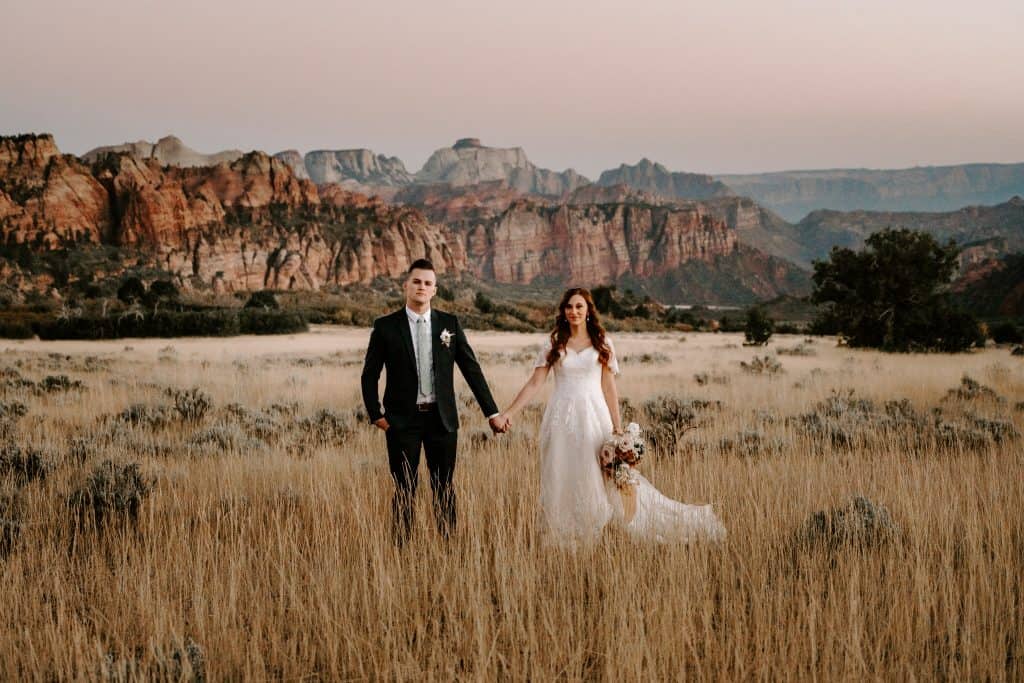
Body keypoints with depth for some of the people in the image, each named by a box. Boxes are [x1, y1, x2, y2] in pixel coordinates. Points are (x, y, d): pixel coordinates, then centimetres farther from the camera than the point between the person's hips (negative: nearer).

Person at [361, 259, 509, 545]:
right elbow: (370, 375, 4)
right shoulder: (385, 327, -1)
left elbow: (472, 369, 4)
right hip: (402, 420, -2)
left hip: (441, 417, 2)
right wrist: (376, 415, -4)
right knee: (404, 489, 2)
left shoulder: (449, 324, 3)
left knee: (444, 488, 6)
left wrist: (492, 412, 2)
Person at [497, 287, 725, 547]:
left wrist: (618, 427, -2)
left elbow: (609, 387, 4)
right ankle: (564, 537, 11)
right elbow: (534, 383, 3)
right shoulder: (554, 346, 7)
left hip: (594, 418, -1)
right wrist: (510, 412, -8)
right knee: (563, 483, 3)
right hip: (562, 419, 1)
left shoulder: (602, 344, 5)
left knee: (604, 478, -3)